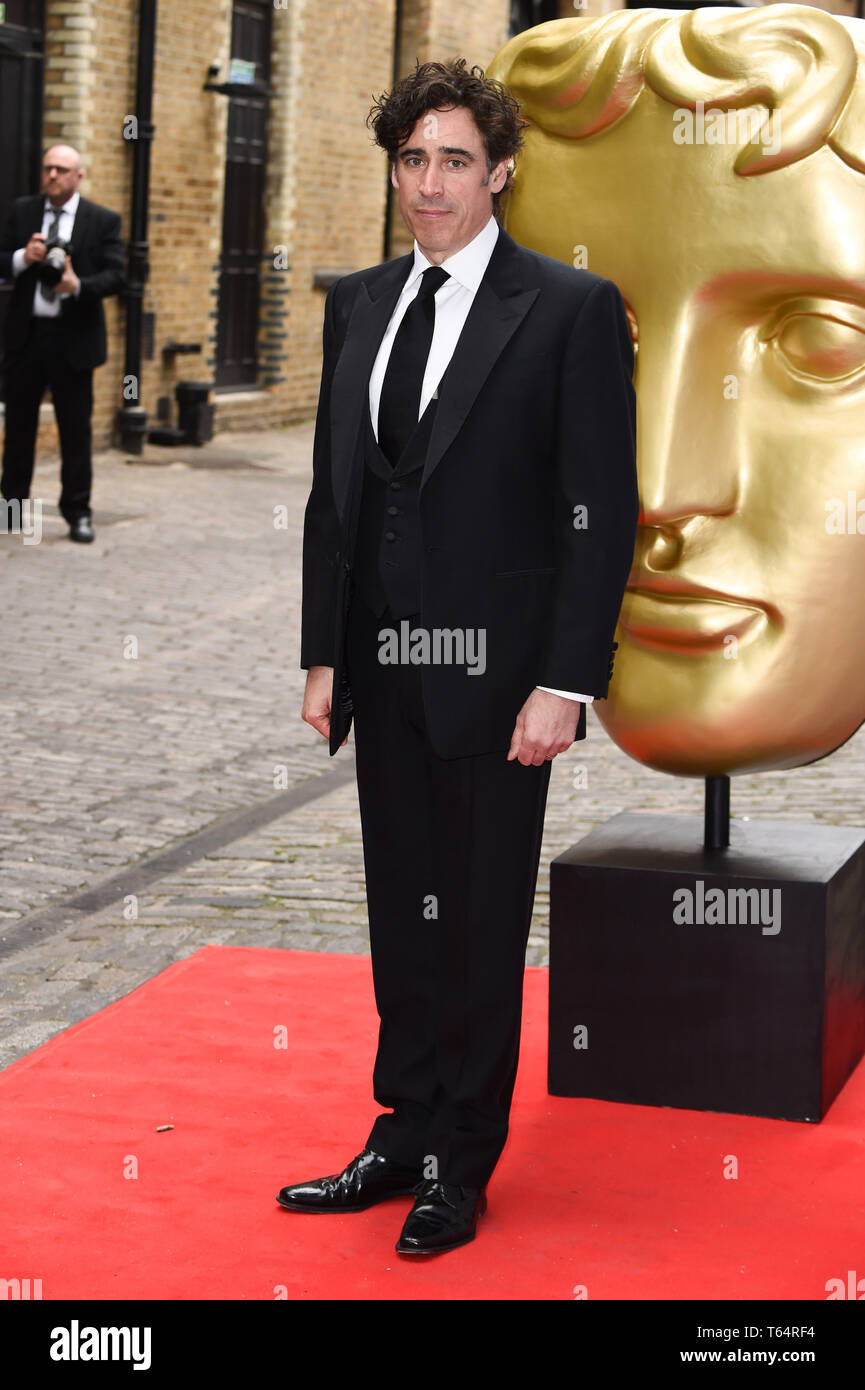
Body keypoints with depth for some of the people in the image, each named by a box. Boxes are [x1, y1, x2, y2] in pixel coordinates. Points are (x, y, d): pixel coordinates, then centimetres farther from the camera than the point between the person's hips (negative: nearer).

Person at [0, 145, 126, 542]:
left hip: (73, 339, -2)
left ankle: (77, 512, 8)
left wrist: (79, 285, -22)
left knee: (75, 430, 1)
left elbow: (116, 275, -5)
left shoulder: (103, 221, 1)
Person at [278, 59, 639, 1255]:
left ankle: (461, 1166, 18)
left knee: (483, 926, 5)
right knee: (404, 920, 14)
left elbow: (601, 512, -10)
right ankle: (405, 1135, 27)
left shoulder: (573, 310, -8)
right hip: (384, 668, 5)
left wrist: (565, 684, -15)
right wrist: (325, 654, 8)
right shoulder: (358, 305, 10)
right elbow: (332, 494, 13)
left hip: (496, 675, -5)